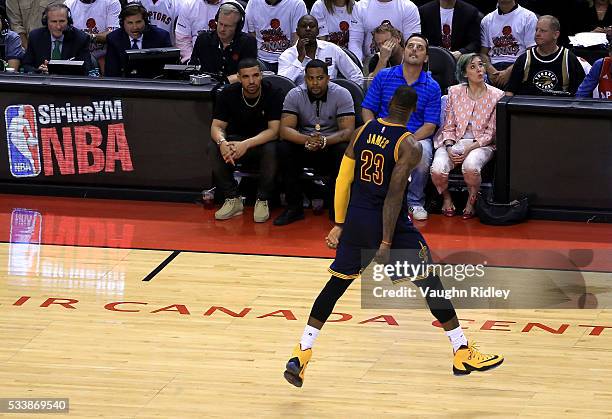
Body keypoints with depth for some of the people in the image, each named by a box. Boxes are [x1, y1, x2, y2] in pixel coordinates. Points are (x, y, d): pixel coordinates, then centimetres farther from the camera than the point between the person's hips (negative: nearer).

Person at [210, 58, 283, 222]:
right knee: (213, 148, -26)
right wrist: (222, 142, -35)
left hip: (263, 142, -3)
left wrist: (246, 144, -38)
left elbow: (274, 130, -23)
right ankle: (232, 199, -16)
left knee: (271, 150, -37)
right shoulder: (228, 94, -8)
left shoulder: (273, 94, -17)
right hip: (236, 140, 3)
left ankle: (263, 200, -18)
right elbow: (217, 126, -9)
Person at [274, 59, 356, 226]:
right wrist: (307, 140, -37)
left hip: (331, 145, -1)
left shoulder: (342, 95, -10)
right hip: (304, 148, 1)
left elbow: (348, 131, -19)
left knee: (344, 150, -34)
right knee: (283, 148, -28)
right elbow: (285, 129, -16)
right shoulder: (295, 95, -7)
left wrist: (324, 141, -38)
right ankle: (294, 207, -17)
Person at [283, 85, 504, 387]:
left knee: (336, 284, 15)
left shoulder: (362, 132, 4)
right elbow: (394, 195, -18)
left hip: (356, 219, 5)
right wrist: (386, 244, -18)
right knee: (431, 284, 5)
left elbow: (343, 180, 6)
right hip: (389, 222, -5)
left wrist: (340, 224, 14)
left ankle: (301, 355, 10)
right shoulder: (409, 145, -13)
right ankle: (463, 354, 8)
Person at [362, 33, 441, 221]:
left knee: (423, 151, -36)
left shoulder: (432, 87, 3)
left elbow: (430, 126, -2)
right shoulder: (383, 77, 6)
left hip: (417, 137, 0)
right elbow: (367, 109, 6)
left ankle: (415, 202, -8)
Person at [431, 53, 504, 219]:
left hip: (480, 143, -2)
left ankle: (471, 201, -5)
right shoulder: (455, 92, 5)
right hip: (454, 141, 2)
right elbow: (448, 127, 6)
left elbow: (491, 133, -2)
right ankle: (447, 198, 6)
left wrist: (469, 148, -14)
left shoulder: (496, 96, -1)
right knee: (437, 170, -29)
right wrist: (449, 147, -13)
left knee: (470, 166, -37)